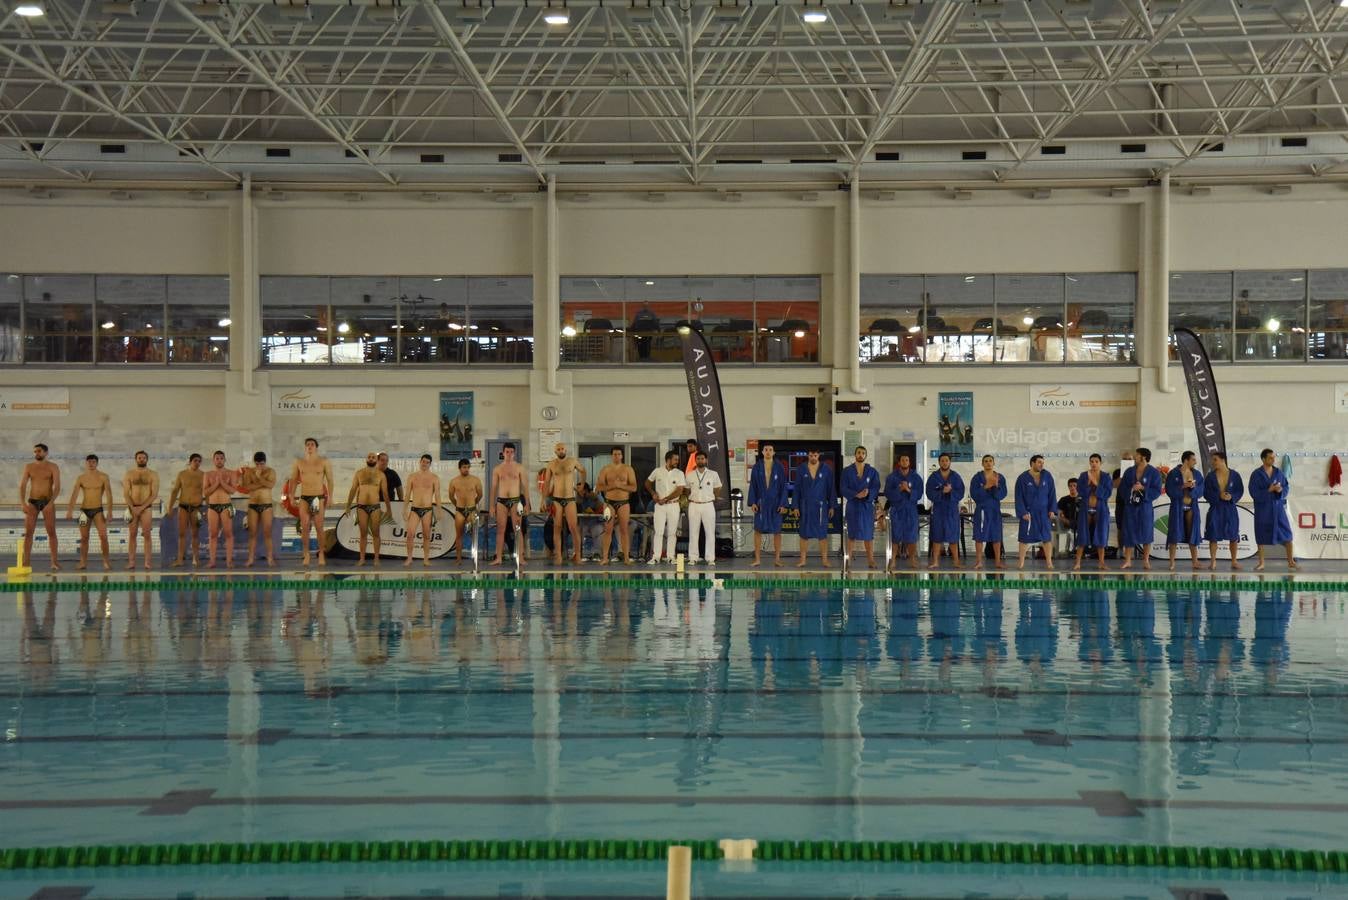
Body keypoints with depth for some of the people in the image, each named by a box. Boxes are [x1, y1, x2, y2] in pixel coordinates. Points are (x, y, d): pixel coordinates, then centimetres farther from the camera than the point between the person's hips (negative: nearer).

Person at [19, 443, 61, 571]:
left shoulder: (53, 467, -3)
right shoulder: (29, 467, 4)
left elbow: (57, 487, -11)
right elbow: (22, 486, 0)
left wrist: (51, 503, -25)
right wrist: (23, 503, -14)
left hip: (48, 502, -2)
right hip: (32, 502, 2)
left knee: (51, 532, -4)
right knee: (28, 532, -4)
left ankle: (54, 562, 0)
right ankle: (26, 562, -4)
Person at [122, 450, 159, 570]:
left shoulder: (153, 474, 2)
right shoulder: (129, 474, 7)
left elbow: (155, 494, -4)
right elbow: (125, 493, 2)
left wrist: (142, 508, -12)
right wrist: (132, 507, -12)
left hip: (146, 507, -1)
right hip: (132, 507, 1)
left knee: (146, 534, -5)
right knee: (132, 534, 1)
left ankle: (147, 562, -6)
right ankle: (131, 561, 1)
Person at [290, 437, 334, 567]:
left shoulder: (324, 462, 2)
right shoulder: (299, 462, 7)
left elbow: (330, 480, 2)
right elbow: (293, 480, 12)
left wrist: (330, 497, -4)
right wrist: (292, 497, 5)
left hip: (319, 497, -2)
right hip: (304, 498, 2)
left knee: (319, 527, -3)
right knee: (304, 527, -2)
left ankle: (321, 555, 6)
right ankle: (306, 555, 5)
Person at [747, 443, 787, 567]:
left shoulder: (779, 468, 1)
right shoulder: (757, 467, 2)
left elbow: (783, 487, 0)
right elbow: (752, 486, 2)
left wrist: (783, 504, -7)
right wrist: (752, 502, -6)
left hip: (775, 503, 0)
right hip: (761, 503, 0)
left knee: (777, 531, 3)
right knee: (758, 530, -1)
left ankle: (777, 558, 10)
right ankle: (757, 559, 4)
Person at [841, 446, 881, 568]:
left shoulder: (872, 471, 5)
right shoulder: (847, 471, 2)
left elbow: (876, 488, -2)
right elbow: (844, 489, -6)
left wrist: (868, 494, -24)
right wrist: (856, 494, -22)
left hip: (867, 506, 1)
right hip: (852, 506, 0)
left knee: (868, 534, 1)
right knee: (851, 534, 3)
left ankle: (870, 559, 3)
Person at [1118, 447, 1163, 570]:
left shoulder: (1153, 472, -3)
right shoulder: (1129, 471, 7)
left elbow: (1157, 490, -8)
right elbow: (1121, 488, 6)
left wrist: (1143, 488, -19)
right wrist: (1131, 489, -14)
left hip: (1145, 506, -3)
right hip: (1130, 506, 3)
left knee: (1146, 533, 2)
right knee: (1129, 533, 3)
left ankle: (1146, 560, 12)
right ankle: (1128, 561, 8)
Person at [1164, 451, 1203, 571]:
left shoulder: (1197, 474, 7)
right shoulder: (1173, 474, -5)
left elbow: (1201, 491, 2)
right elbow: (1169, 491, -11)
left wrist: (1193, 487, -18)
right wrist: (1183, 487, -22)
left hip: (1192, 508, 4)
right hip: (1177, 507, -4)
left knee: (1193, 535, 6)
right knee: (1175, 535, -4)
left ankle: (1195, 562, 12)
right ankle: (1172, 563, 1)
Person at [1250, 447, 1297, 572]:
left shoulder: (1279, 472, 3)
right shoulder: (1256, 474, -6)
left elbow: (1286, 487, 3)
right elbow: (1254, 493, -11)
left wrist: (1280, 490, -20)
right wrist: (1269, 490, -21)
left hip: (1278, 507, 2)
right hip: (1262, 508, -2)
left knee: (1286, 534, -2)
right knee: (1261, 535, 4)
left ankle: (1291, 562, 6)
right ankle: (1261, 563, 16)